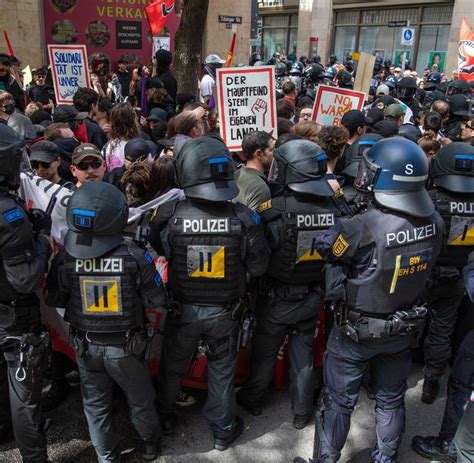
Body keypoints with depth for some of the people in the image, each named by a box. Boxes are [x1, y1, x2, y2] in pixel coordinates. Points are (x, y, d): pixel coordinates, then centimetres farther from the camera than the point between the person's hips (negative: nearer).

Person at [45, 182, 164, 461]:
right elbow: (156, 301, -14)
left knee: (96, 403, 22)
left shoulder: (65, 258, -20)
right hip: (126, 346, -1)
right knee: (140, 398, 23)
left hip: (87, 346, 1)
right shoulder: (136, 257, -25)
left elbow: (54, 299, -4)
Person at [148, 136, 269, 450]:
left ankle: (165, 418, 49)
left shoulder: (169, 214, -22)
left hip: (182, 308, 1)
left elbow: (157, 249, -2)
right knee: (222, 371, 21)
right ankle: (224, 430, 41)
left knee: (173, 367, 25)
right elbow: (258, 267, -11)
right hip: (225, 311, 0)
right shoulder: (243, 217, -22)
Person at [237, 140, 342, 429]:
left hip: (277, 299, -3)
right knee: (304, 354, 20)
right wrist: (321, 287, 10)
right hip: (313, 299, 3)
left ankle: (253, 399, 42)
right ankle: (302, 412, 35)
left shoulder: (274, 210, -26)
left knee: (265, 352, 19)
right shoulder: (333, 210, -13)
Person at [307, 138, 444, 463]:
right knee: (391, 399, 24)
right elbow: (426, 268, 2)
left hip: (357, 330, -5)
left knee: (339, 401, 15)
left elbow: (324, 247, -14)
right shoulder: (435, 222, -13)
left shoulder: (364, 227, -32)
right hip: (404, 327, 5)